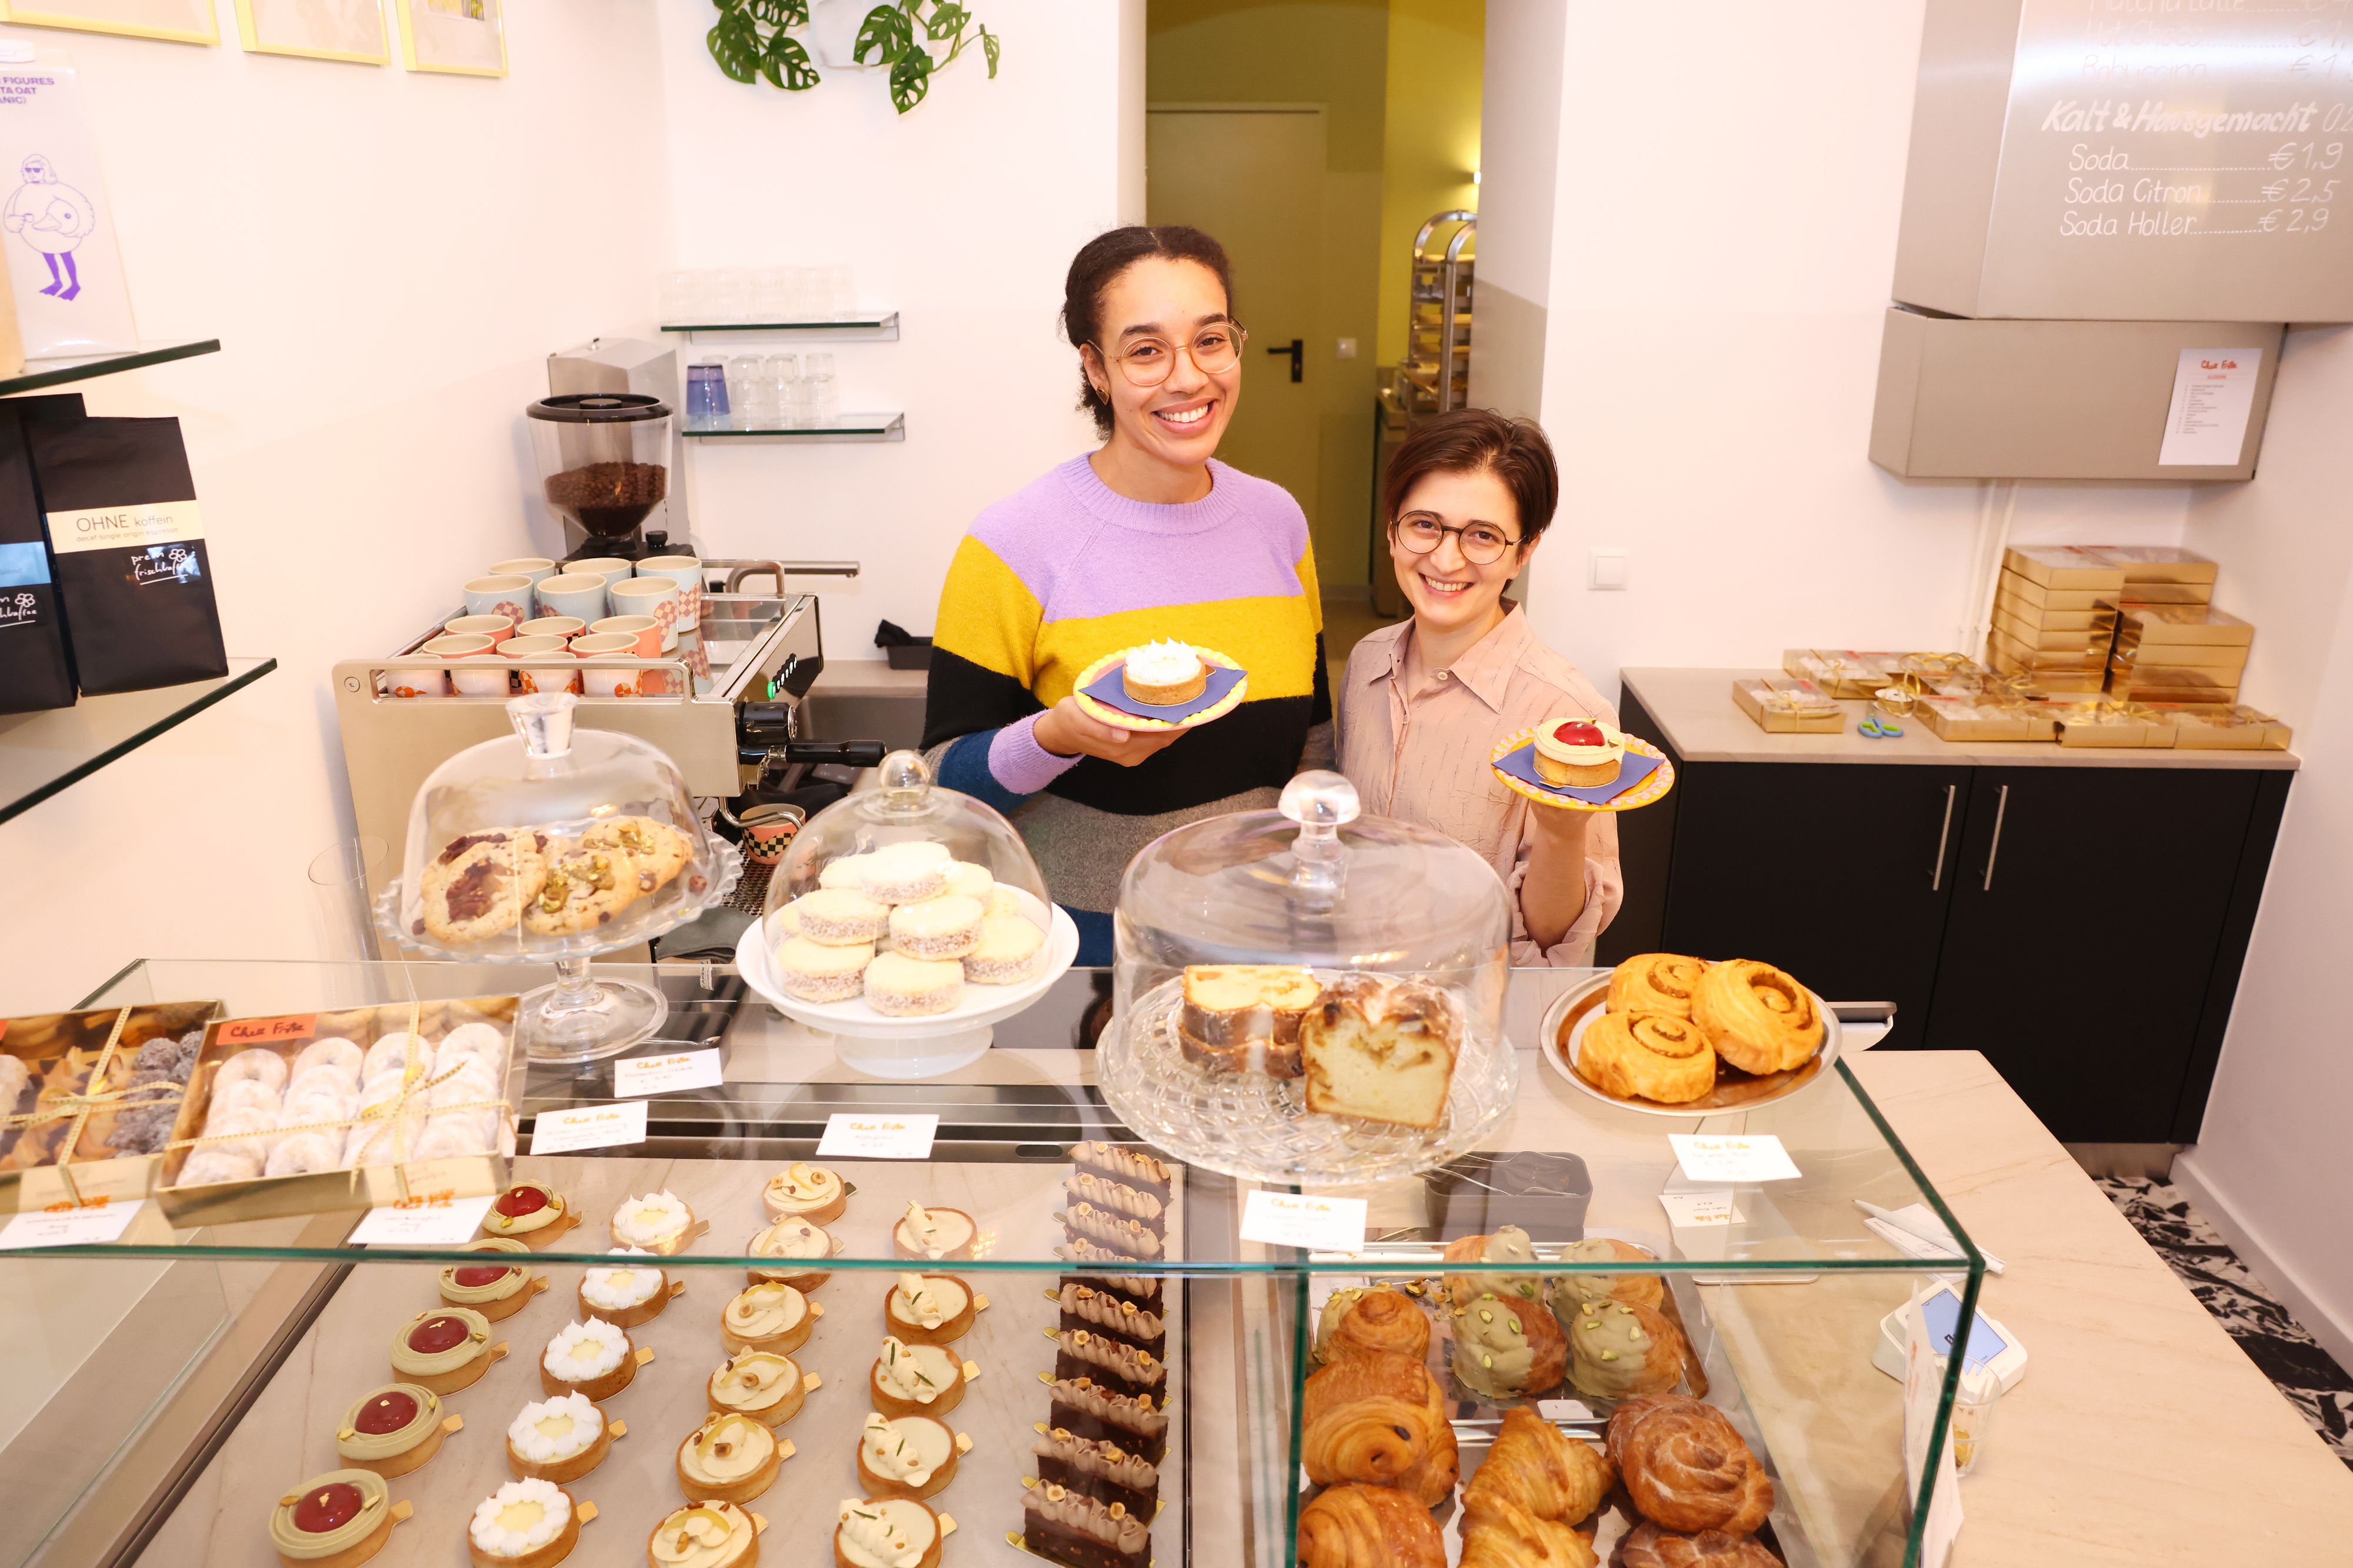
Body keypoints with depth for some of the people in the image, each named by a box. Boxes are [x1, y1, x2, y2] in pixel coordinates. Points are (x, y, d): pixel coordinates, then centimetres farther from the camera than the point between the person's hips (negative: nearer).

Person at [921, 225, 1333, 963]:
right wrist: (1058, 736, -28)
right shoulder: (1014, 544, -15)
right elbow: (950, 781, -11)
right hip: (1086, 942, -4)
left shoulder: (1277, 520, 0)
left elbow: (1311, 736, 10)